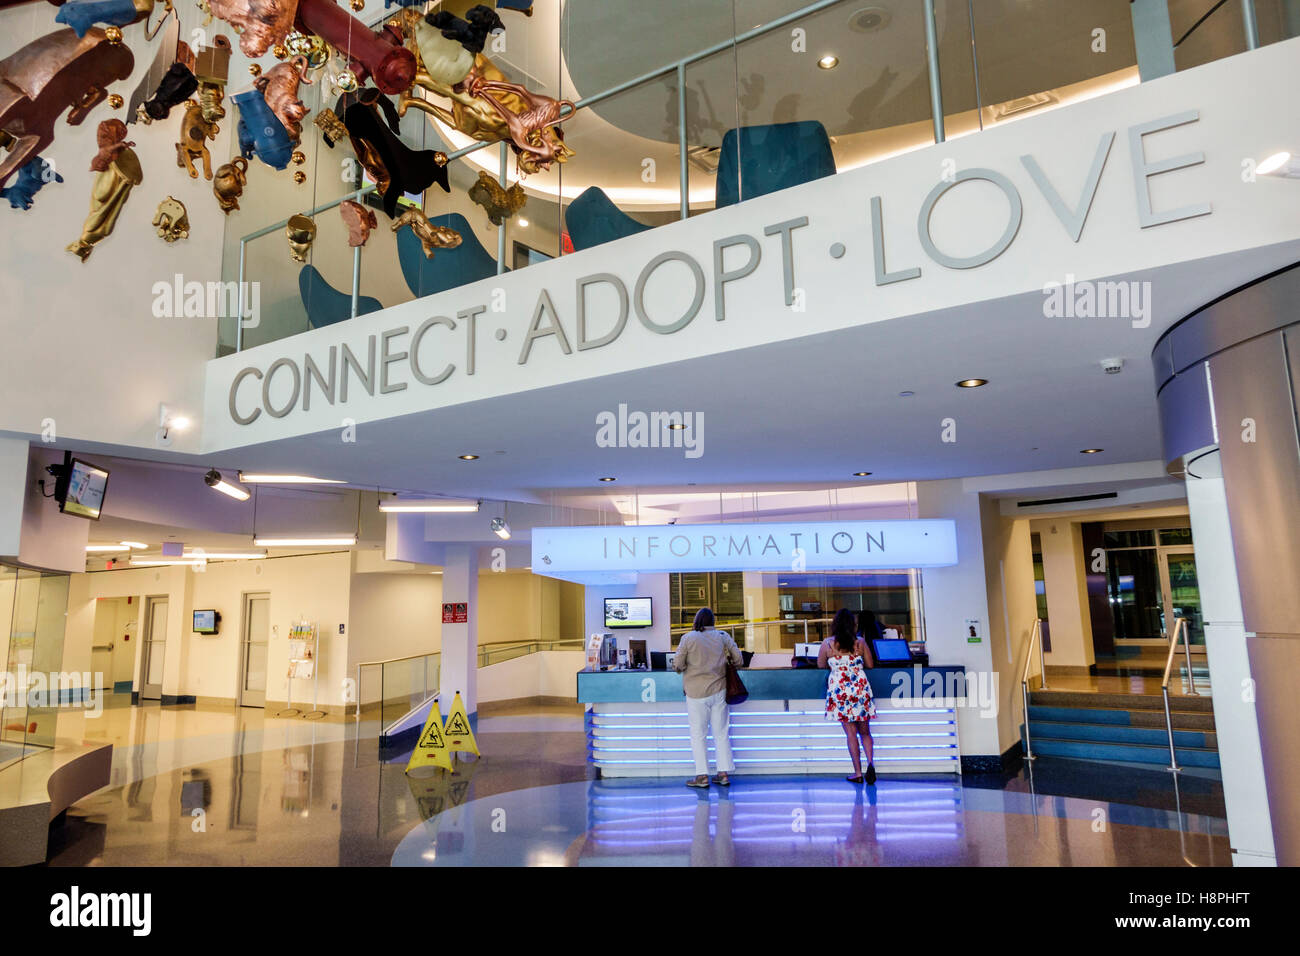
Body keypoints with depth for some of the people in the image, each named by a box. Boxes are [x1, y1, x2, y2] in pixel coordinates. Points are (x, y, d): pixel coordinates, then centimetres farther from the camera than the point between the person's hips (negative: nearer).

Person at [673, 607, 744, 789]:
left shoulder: (689, 638, -8)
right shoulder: (723, 636, 0)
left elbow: (677, 665, -9)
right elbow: (738, 660, 3)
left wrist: (684, 667, 13)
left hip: (696, 693, -3)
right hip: (719, 690, 3)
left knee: (698, 734, 5)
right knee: (721, 732, 12)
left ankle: (702, 776, 7)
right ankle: (724, 773, 15)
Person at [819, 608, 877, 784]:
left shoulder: (827, 643, -3)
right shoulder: (860, 642, 1)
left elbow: (820, 665, 9)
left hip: (839, 691, -2)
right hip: (861, 688, 2)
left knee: (851, 733, 4)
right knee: (864, 731, 14)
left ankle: (858, 773, 6)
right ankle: (870, 762, -6)